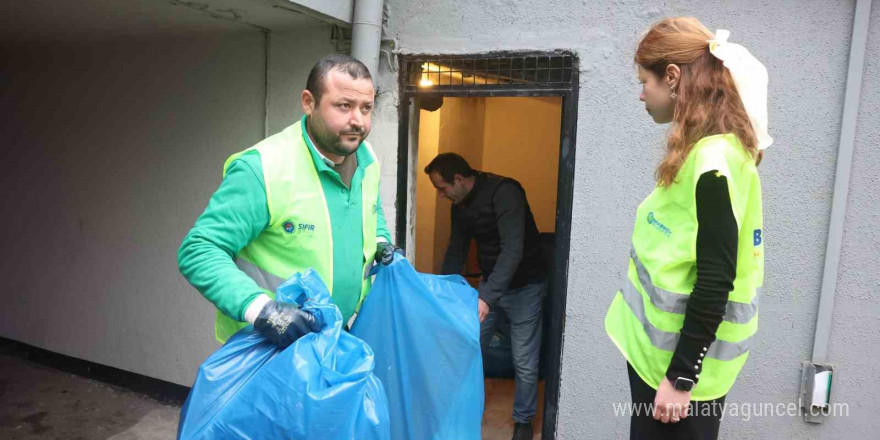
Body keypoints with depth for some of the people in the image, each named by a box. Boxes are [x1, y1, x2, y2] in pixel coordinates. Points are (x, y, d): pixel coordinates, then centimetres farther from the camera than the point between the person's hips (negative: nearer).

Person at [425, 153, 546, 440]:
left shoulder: (503, 192, -26)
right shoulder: (459, 205, -1)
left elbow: (513, 249, -35)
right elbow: (456, 251, 9)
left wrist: (487, 297, -42)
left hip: (524, 285, -7)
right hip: (490, 283, 7)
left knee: (524, 361, 1)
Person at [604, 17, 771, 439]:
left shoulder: (713, 161, -21)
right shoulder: (705, 152, 7)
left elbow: (715, 284, -23)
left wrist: (681, 376, -17)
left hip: (681, 357, -8)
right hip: (661, 345, 8)